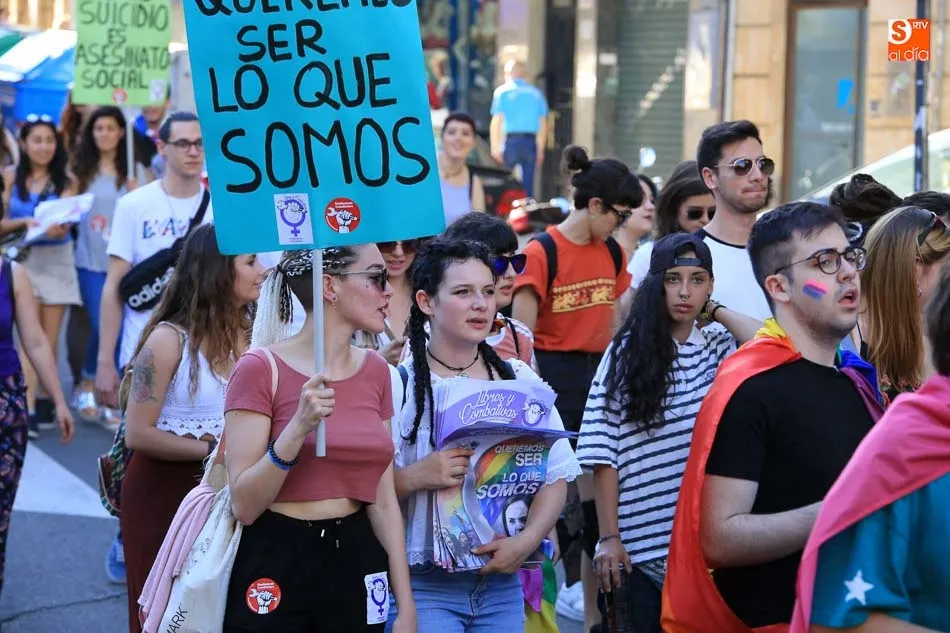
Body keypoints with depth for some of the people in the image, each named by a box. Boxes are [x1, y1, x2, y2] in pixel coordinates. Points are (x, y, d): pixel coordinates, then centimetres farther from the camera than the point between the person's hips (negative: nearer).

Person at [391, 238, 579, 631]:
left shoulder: (519, 380, 7)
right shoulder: (398, 384, -5)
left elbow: (556, 475, 3)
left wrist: (526, 541, -11)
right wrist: (416, 477, -26)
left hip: (503, 583, 4)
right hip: (424, 585, -4)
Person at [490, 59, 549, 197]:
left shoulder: (502, 91, 2)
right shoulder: (536, 93, 10)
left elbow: (496, 121, -5)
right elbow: (543, 124, 9)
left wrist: (495, 147, -4)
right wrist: (540, 150, 16)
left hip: (510, 140, -3)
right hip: (530, 142, 3)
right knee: (528, 183, 6)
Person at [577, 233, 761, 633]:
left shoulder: (718, 349, 5)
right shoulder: (628, 351, -1)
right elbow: (603, 453, -4)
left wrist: (715, 311, -3)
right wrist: (609, 537, -9)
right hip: (643, 542, -2)